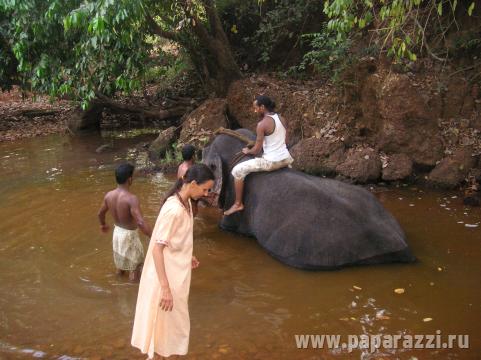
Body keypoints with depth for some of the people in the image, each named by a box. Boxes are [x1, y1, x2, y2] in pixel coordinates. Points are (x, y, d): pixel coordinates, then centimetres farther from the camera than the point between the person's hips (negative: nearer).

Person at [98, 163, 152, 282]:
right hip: (129, 235, -7)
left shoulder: (109, 195, -8)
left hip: (117, 232, 7)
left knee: (120, 261, 30)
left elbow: (100, 213, 9)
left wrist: (103, 225, 30)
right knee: (134, 266, 12)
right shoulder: (131, 199, -31)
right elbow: (141, 223, -38)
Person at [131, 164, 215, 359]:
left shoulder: (185, 202, -1)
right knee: (167, 321, 10)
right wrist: (165, 288, -28)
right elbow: (157, 249, -28)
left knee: (173, 320, 26)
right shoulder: (174, 210, -29)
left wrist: (188, 256, 25)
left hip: (177, 271, 9)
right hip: (167, 274, -9)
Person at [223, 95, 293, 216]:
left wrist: (248, 151, 7)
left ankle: (238, 204, 7)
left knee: (237, 170, -1)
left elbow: (256, 150, -13)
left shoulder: (262, 124, -16)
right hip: (286, 159, 8)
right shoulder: (281, 119, 6)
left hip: (271, 162, -8)